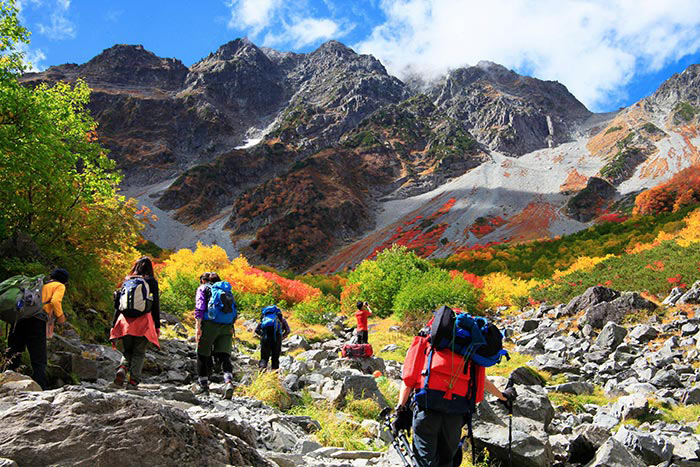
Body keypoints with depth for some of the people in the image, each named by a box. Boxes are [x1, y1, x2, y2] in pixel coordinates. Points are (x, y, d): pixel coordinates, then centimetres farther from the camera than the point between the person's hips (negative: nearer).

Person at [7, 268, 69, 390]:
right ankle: (41, 388, -9)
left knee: (13, 357, 13)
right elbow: (55, 301, -6)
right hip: (37, 321, -5)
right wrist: (60, 317, 5)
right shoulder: (60, 286, 12)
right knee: (39, 361, -2)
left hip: (20, 317, 5)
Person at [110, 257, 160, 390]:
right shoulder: (152, 282, 4)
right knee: (139, 353, 7)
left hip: (125, 322, 2)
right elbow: (156, 305, 1)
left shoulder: (127, 280, 11)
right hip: (143, 323, -2)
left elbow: (118, 304, 10)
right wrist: (157, 326, 6)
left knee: (128, 351, 16)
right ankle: (133, 381, -5)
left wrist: (114, 325, 14)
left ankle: (122, 369, -12)